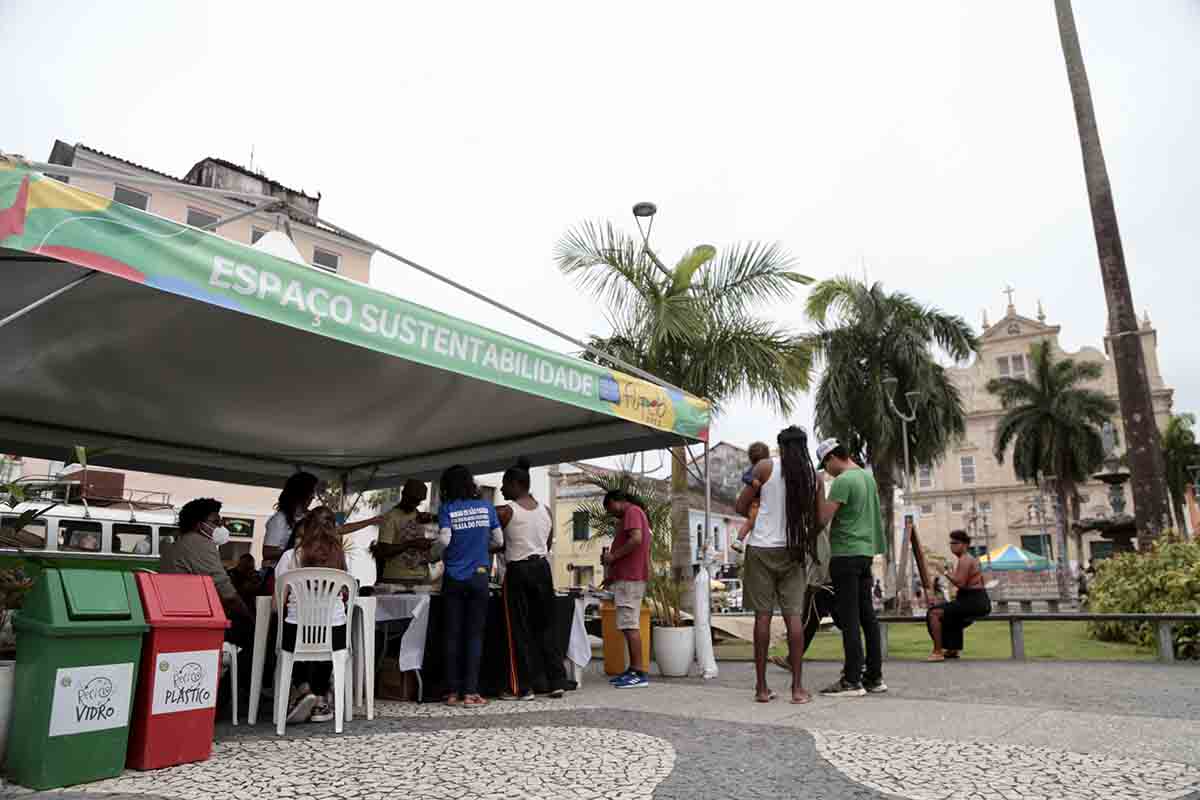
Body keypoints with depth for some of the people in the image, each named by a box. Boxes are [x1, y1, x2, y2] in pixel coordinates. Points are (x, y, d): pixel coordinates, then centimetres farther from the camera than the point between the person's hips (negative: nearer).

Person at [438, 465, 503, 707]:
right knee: (474, 635, 3)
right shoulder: (486, 506, 3)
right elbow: (499, 541, 4)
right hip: (478, 576, 1)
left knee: (453, 635, 7)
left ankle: (453, 692, 11)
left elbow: (444, 540, -13)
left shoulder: (447, 508, -3)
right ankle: (470, 693, 2)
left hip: (454, 578, 0)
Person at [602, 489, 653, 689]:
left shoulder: (632, 511, -7)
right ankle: (633, 670, 16)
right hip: (629, 577, 11)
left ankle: (639, 673, -10)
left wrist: (614, 556, -14)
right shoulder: (635, 514, 24)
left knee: (630, 625, -10)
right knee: (630, 625, 12)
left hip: (629, 579, -11)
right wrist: (612, 559, 19)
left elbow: (636, 539, -22)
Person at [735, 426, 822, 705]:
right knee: (794, 616, 3)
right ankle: (798, 687, 2)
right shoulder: (812, 474, 6)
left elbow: (741, 507, 1)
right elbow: (818, 519, 8)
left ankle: (762, 687, 5)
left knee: (763, 615, 1)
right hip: (794, 550, 2)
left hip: (762, 548, -2)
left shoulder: (765, 466, -2)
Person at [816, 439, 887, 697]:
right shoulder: (867, 476, 15)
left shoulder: (843, 481, -14)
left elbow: (823, 518, -18)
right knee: (867, 615, 12)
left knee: (849, 618, -5)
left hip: (846, 553, -9)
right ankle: (874, 676, 17)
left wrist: (820, 488, -7)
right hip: (866, 551, 9)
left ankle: (852, 680, -2)